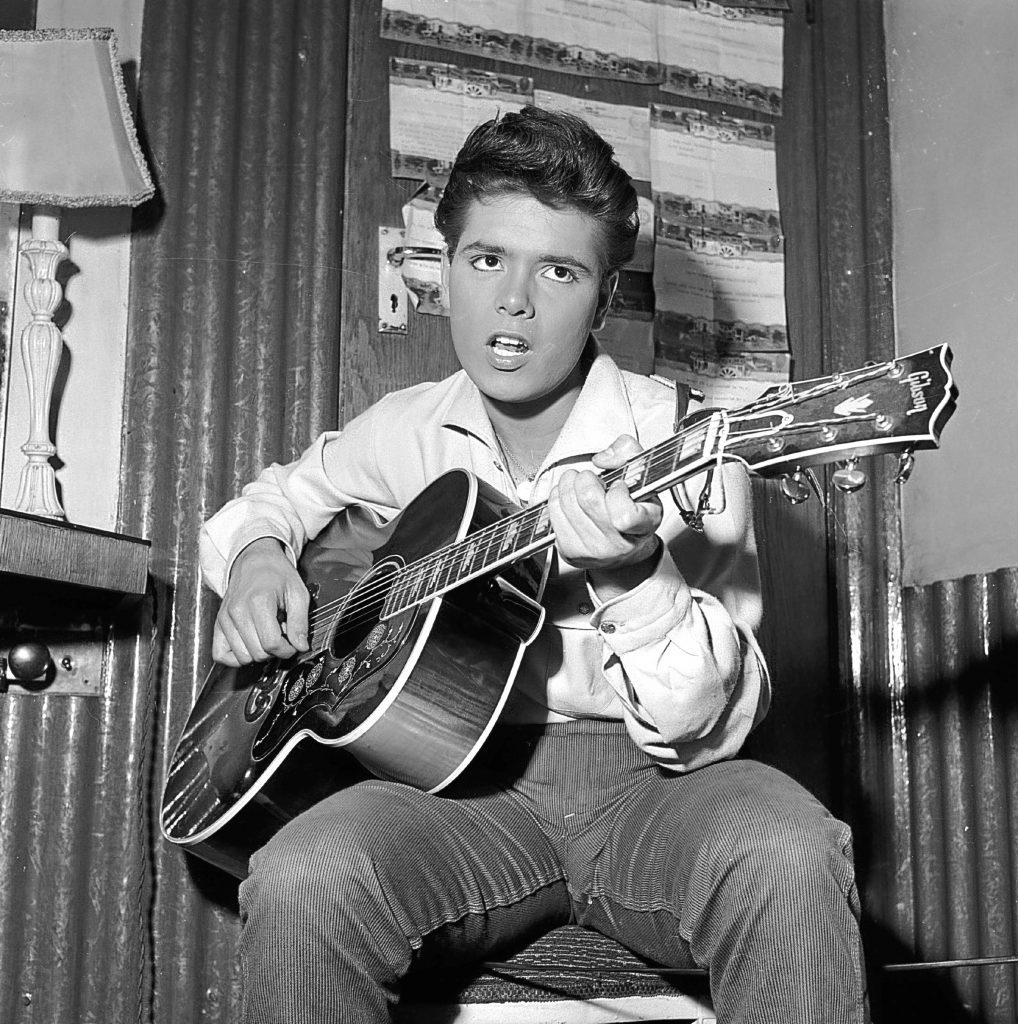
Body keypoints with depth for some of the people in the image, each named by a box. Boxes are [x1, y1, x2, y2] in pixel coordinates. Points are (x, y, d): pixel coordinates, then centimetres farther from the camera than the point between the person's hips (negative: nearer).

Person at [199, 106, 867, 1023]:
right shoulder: (403, 432, 7)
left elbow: (708, 730, -10)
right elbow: (269, 501, 27)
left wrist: (635, 579, -30)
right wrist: (257, 556, 2)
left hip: (641, 780, -2)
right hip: (466, 777, 2)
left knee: (787, 856, -36)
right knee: (301, 881, -31)